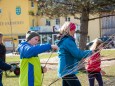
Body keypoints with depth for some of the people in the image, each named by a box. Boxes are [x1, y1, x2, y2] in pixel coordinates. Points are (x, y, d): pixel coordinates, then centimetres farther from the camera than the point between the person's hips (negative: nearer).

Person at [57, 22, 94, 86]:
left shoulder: (64, 41, 16)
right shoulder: (68, 41, -15)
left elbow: (74, 53, 22)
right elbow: (78, 54, -19)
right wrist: (90, 52, -5)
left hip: (65, 70, 10)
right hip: (68, 71, -10)